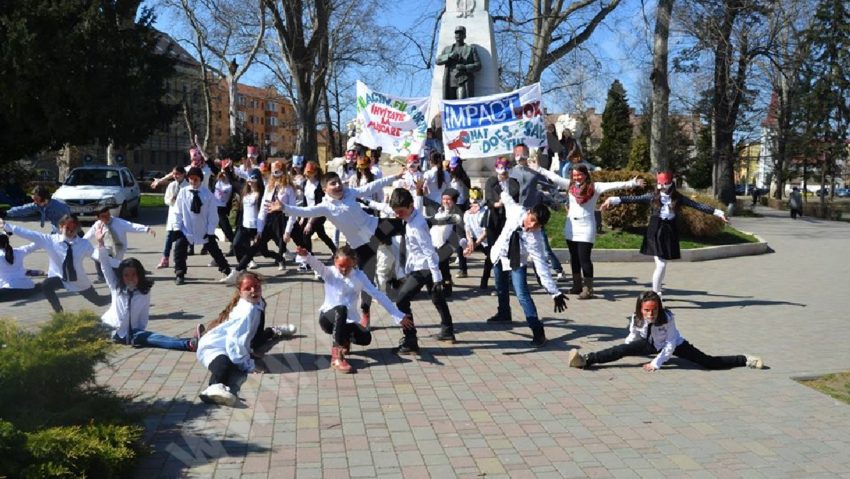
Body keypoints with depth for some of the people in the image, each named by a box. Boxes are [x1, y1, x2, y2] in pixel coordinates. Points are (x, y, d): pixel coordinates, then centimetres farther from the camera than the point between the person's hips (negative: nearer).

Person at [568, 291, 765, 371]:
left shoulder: (667, 318, -34)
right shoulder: (636, 318, -24)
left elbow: (670, 345, -26)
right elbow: (632, 337, -4)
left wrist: (656, 363, -27)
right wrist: (626, 355, -3)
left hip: (674, 345, -2)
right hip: (651, 344, 2)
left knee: (709, 362, -6)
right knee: (622, 349, -21)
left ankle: (745, 360, 9)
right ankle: (586, 359, -29)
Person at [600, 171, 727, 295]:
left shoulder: (678, 198, 4)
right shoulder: (653, 197, -1)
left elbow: (697, 205, 1)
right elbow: (634, 199, -8)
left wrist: (717, 212, -4)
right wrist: (613, 200, -17)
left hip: (669, 232, 3)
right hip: (656, 232, -3)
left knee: (662, 264, 11)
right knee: (661, 264, -10)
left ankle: (657, 291, 28)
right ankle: (655, 293, 0)